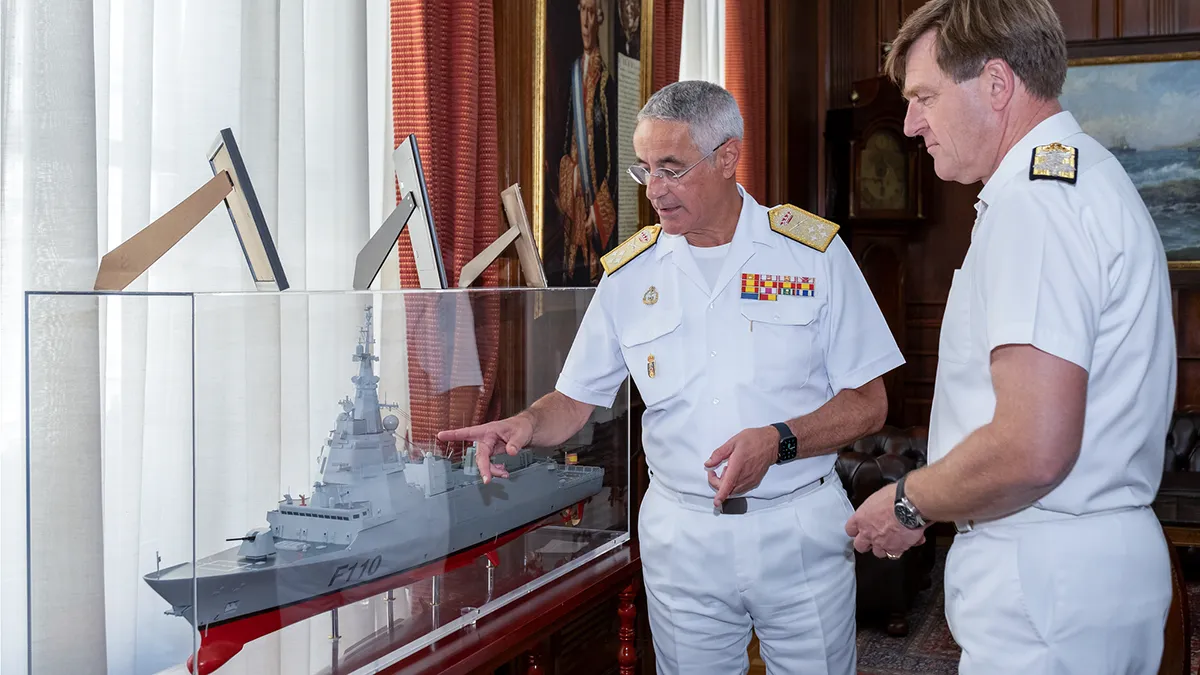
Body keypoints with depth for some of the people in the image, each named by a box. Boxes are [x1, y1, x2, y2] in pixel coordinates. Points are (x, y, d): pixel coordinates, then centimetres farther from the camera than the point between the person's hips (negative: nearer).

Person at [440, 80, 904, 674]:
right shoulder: (629, 272, 3)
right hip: (681, 535, 1)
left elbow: (867, 404, -4)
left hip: (801, 533, -1)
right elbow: (575, 401, 7)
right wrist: (529, 423, -15)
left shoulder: (814, 251, -4)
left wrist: (780, 441, -19)